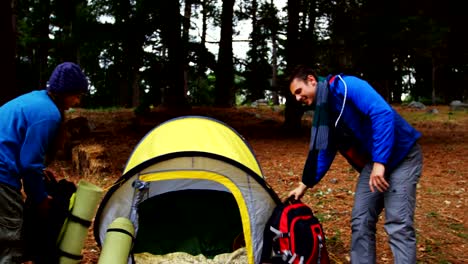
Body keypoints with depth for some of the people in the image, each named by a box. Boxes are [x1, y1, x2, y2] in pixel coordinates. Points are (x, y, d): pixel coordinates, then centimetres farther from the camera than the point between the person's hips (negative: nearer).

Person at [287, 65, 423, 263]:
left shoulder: (346, 86, -19)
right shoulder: (321, 114, 8)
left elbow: (383, 114, -28)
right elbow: (324, 154, 18)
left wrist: (380, 162, -30)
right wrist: (304, 185, 19)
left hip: (402, 156, -8)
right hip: (372, 163, 8)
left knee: (398, 224, -13)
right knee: (360, 221, 4)